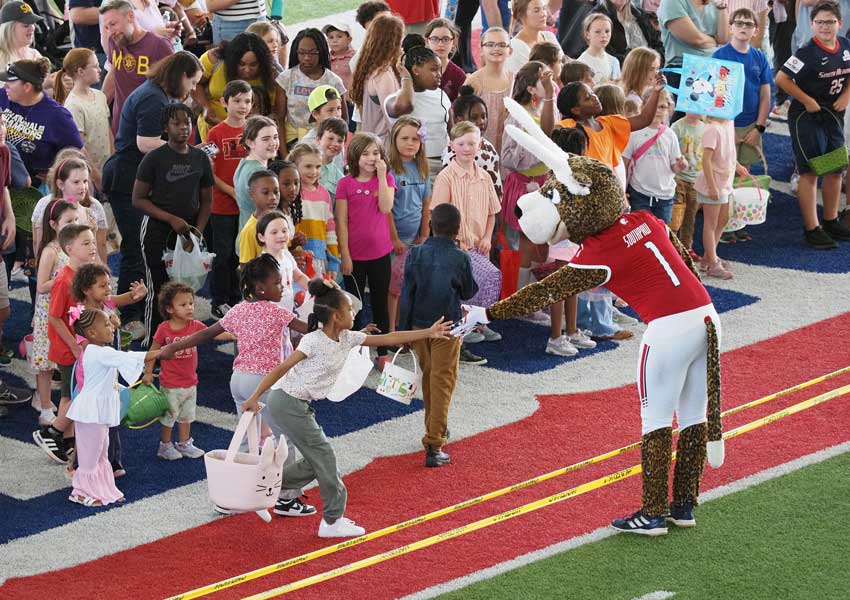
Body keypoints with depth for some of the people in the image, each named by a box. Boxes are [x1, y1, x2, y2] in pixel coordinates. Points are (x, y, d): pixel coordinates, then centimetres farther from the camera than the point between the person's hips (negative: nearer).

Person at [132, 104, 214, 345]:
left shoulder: (201, 158, 6)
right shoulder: (154, 158, -6)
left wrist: (197, 232, -1)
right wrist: (172, 219, -15)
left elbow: (206, 201, 13)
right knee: (158, 289, -5)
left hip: (188, 230, 4)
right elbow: (138, 199, -7)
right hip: (157, 229, -4)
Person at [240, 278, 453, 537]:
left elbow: (387, 339, 7)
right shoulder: (314, 341, -20)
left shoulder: (347, 339, 5)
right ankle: (333, 521, 6)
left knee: (316, 461, 11)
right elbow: (282, 368, -20)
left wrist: (428, 333, 5)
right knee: (324, 456, -3)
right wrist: (255, 397, -21)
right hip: (286, 401, -9)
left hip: (299, 405, 9)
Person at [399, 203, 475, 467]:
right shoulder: (460, 258, -12)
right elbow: (469, 292, 2)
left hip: (419, 325, 3)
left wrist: (404, 331, 5)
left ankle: (436, 429, 37)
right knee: (442, 383, -2)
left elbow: (406, 294, -2)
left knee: (428, 378, 20)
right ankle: (434, 445, -9)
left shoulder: (416, 254, -5)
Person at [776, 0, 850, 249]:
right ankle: (812, 230, -1)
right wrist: (807, 101, -16)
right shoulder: (808, 52, -19)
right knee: (809, 172, -4)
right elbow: (781, 79, -20)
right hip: (806, 116, -7)